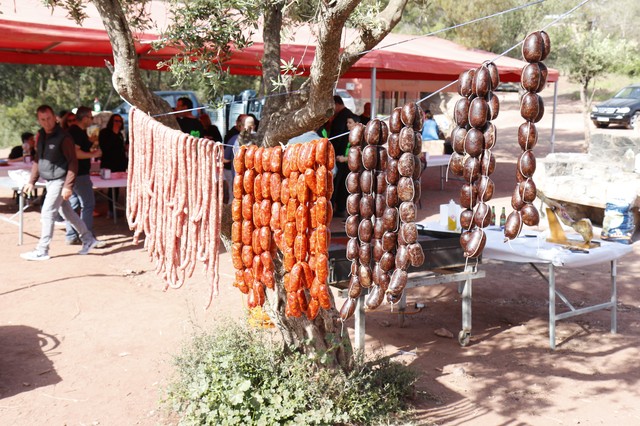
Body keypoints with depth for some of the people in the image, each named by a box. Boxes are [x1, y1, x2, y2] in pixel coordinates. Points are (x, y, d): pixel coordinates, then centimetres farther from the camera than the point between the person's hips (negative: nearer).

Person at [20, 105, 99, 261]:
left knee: (47, 214, -7)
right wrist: (32, 182, 13)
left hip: (59, 181, -8)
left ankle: (42, 251, 1)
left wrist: (68, 186, -19)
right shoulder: (41, 135, 8)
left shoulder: (63, 137, -15)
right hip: (50, 181, 8)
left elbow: (73, 162, -15)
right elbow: (38, 159, 17)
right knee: (67, 212, 15)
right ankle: (88, 239, 27)